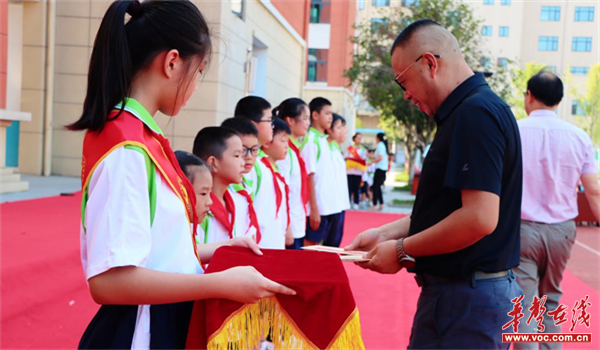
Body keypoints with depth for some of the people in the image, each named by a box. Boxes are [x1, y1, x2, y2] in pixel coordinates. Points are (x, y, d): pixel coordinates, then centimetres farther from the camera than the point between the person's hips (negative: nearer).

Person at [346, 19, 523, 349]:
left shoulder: (476, 112, -19)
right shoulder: (470, 109, 13)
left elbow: (479, 218, -26)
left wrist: (402, 250, -15)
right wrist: (386, 233, 11)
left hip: (466, 298, -10)